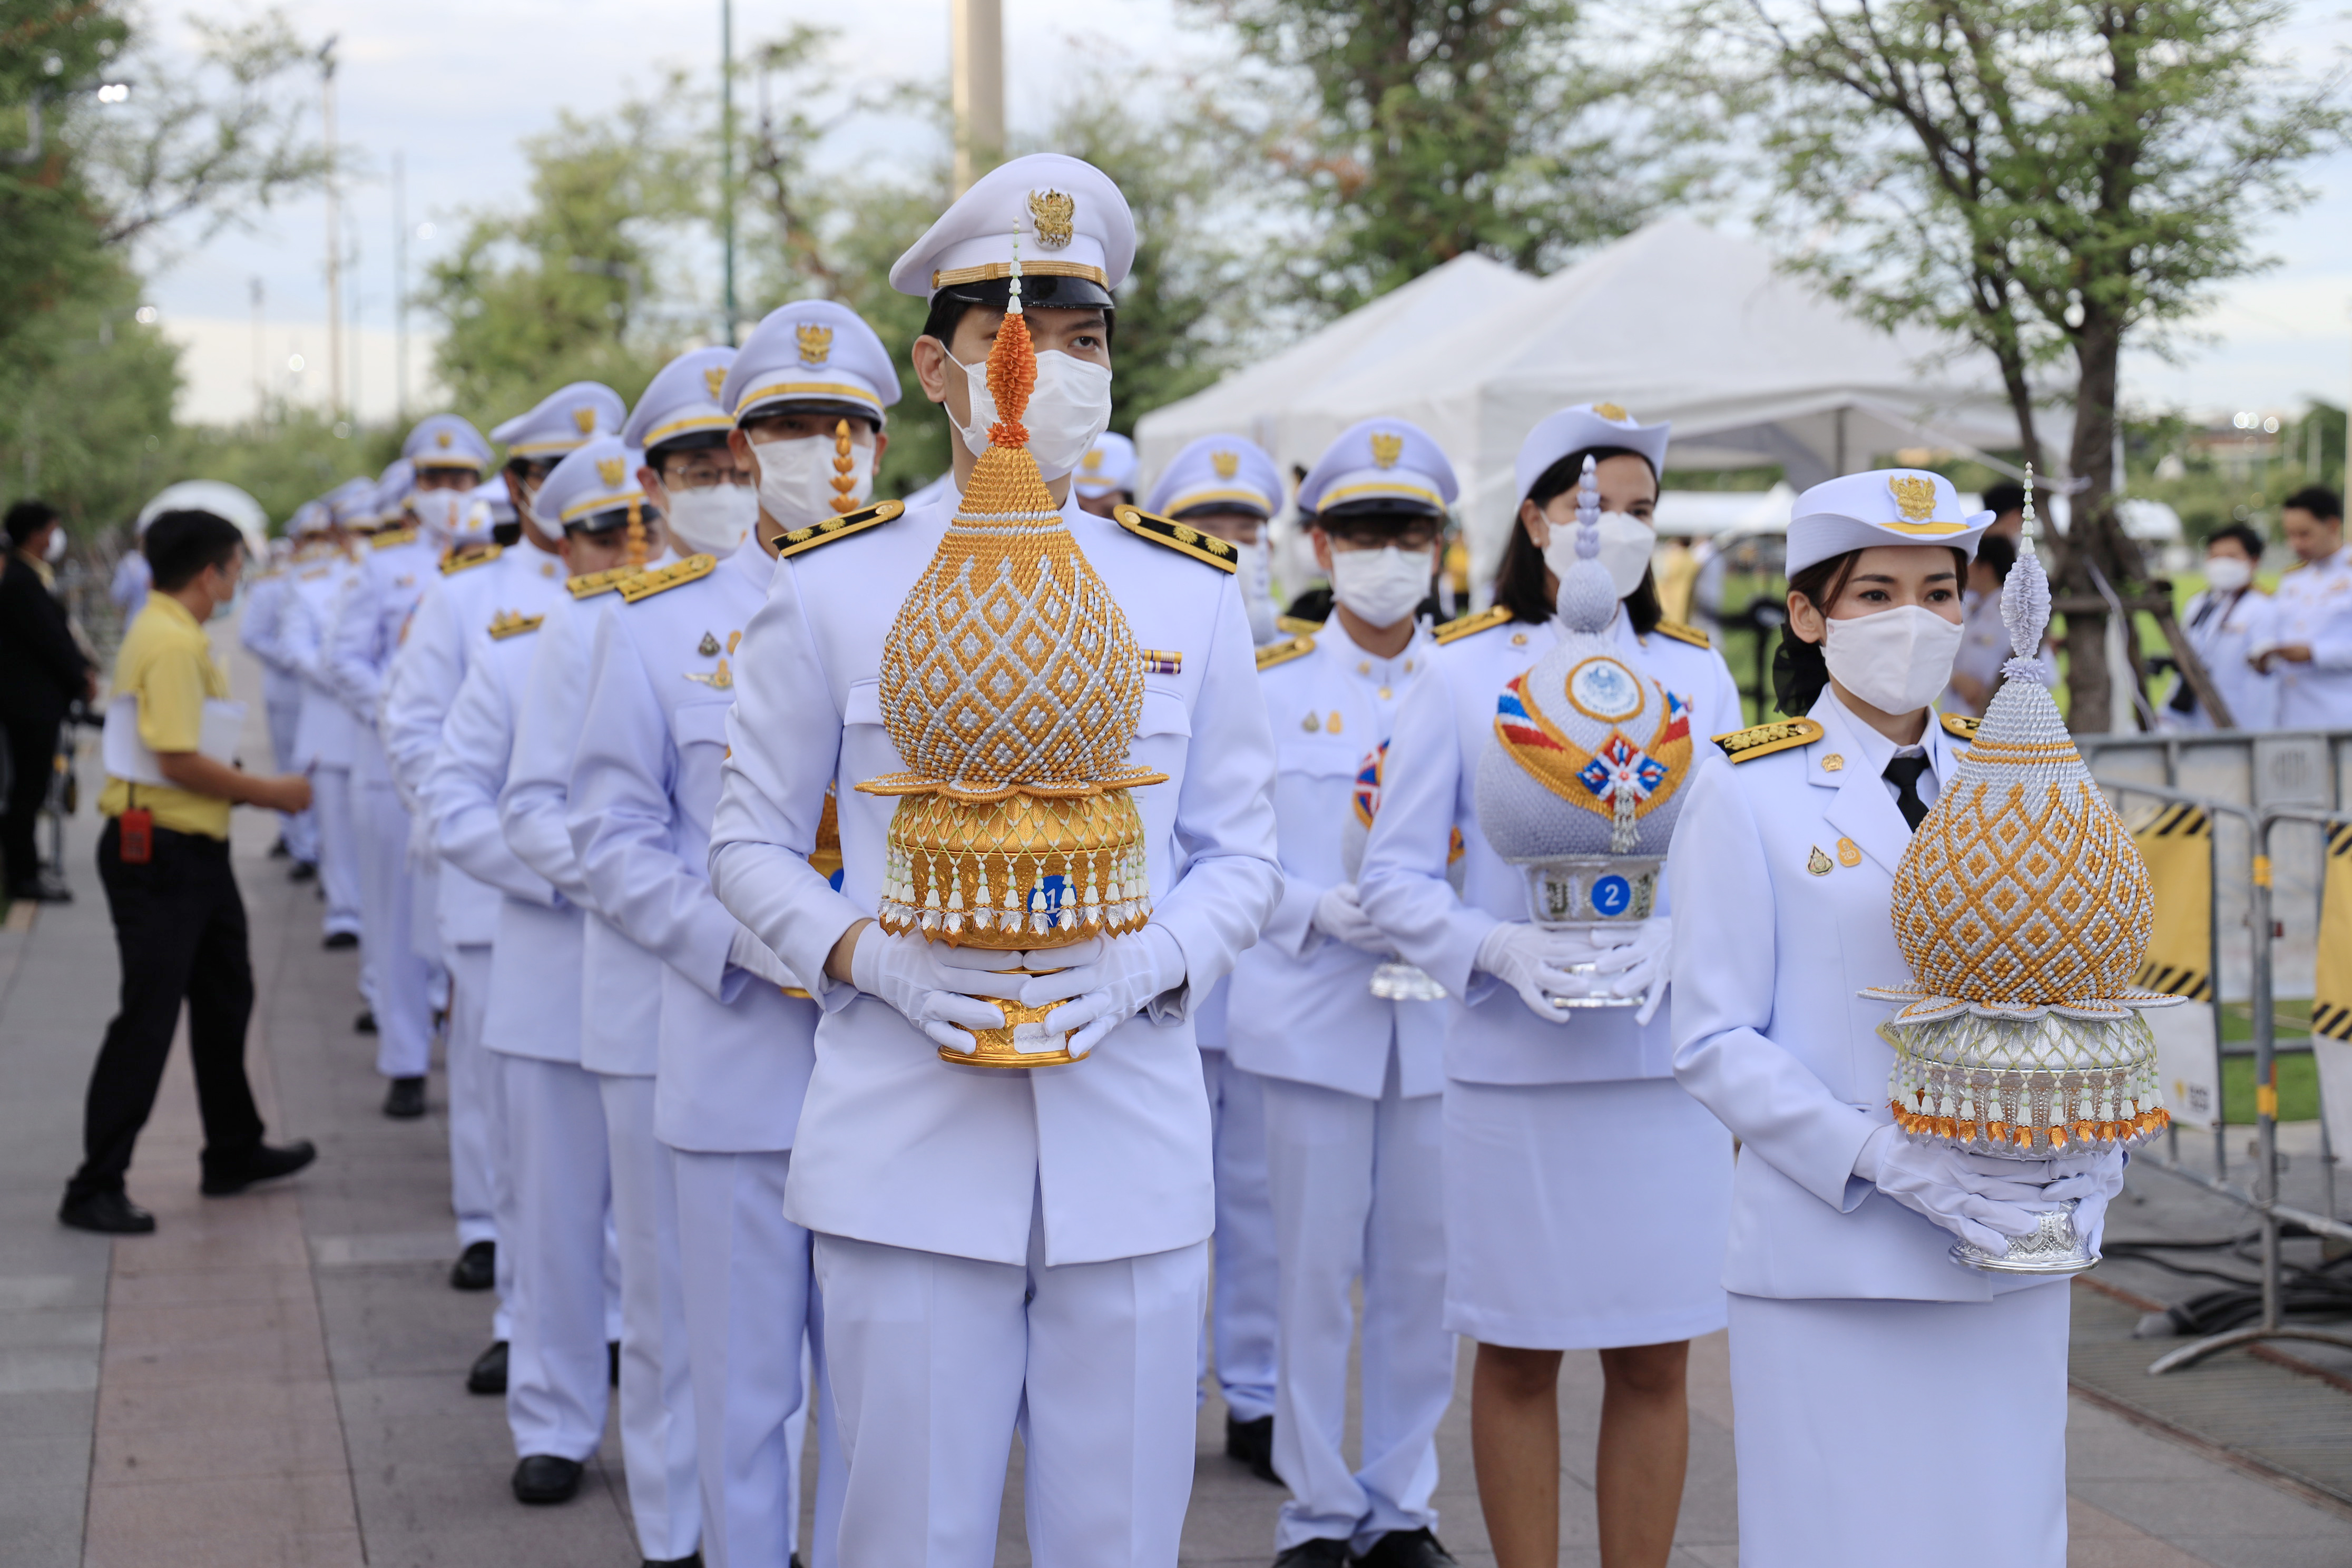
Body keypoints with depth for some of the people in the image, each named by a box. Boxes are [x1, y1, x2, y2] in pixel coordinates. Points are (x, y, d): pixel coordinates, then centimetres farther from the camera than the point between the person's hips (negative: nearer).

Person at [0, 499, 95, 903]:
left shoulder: (33, 578, 12)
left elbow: (59, 632, 15)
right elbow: (49, 639, -20)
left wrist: (83, 668, 3)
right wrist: (82, 680, -10)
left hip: (37, 700, 10)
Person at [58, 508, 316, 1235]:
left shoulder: (174, 636, 13)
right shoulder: (170, 643, -19)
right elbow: (180, 761, -24)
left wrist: (255, 789, 8)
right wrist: (268, 792, -14)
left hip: (193, 851, 11)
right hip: (158, 854, -11)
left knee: (224, 998, 20)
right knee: (148, 1018, -6)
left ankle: (234, 1152, 35)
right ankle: (95, 1187, -1)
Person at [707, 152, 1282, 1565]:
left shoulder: (1193, 595, 7)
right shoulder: (830, 588, 3)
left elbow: (1242, 855, 10)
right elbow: (751, 839, 7)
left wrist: (1145, 967, -10)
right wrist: (868, 956, -12)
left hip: (1132, 1142, 2)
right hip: (905, 1144, -1)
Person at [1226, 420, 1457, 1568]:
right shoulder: (1269, 684, 2)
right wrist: (1317, 910, -16)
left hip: (1438, 1015, 2)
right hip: (1311, 1014, -2)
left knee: (1423, 1269, 7)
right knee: (1316, 1270, 2)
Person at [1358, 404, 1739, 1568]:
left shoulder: (1696, 675, 10)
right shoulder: (1465, 673, 3)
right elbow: (1393, 876, 1)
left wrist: (1673, 940, -13)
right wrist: (1498, 948, -16)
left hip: (1669, 1055, 2)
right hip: (1511, 1063, -2)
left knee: (1655, 1360, 5)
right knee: (1518, 1353, 5)